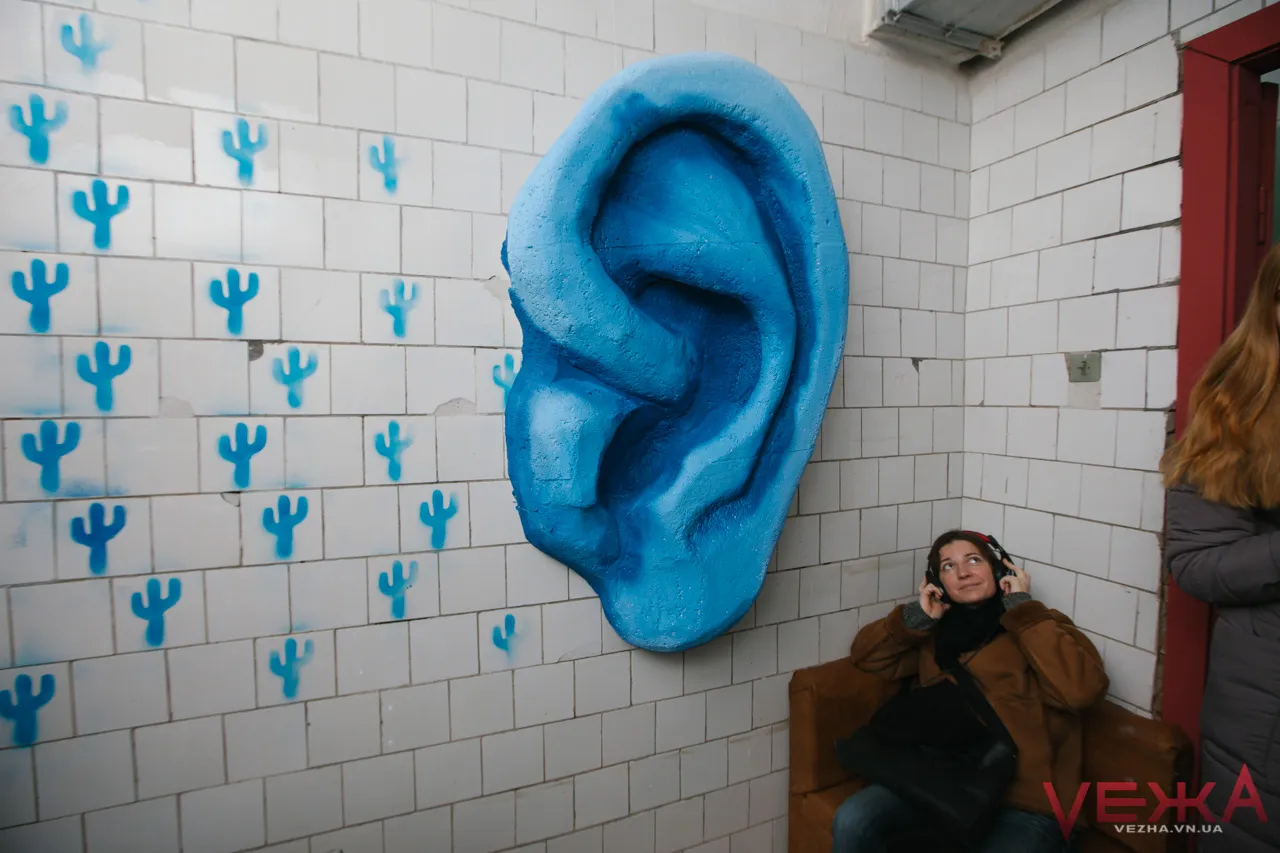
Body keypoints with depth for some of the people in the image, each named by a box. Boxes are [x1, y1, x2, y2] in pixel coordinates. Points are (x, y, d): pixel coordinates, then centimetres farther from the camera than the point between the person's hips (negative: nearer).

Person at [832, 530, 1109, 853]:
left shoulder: (1038, 625, 2)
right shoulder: (937, 632, 13)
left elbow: (1083, 688, -18)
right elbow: (866, 655, 14)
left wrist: (1022, 609, -11)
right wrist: (919, 616, 2)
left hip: (1025, 803, -3)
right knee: (851, 822, -17)